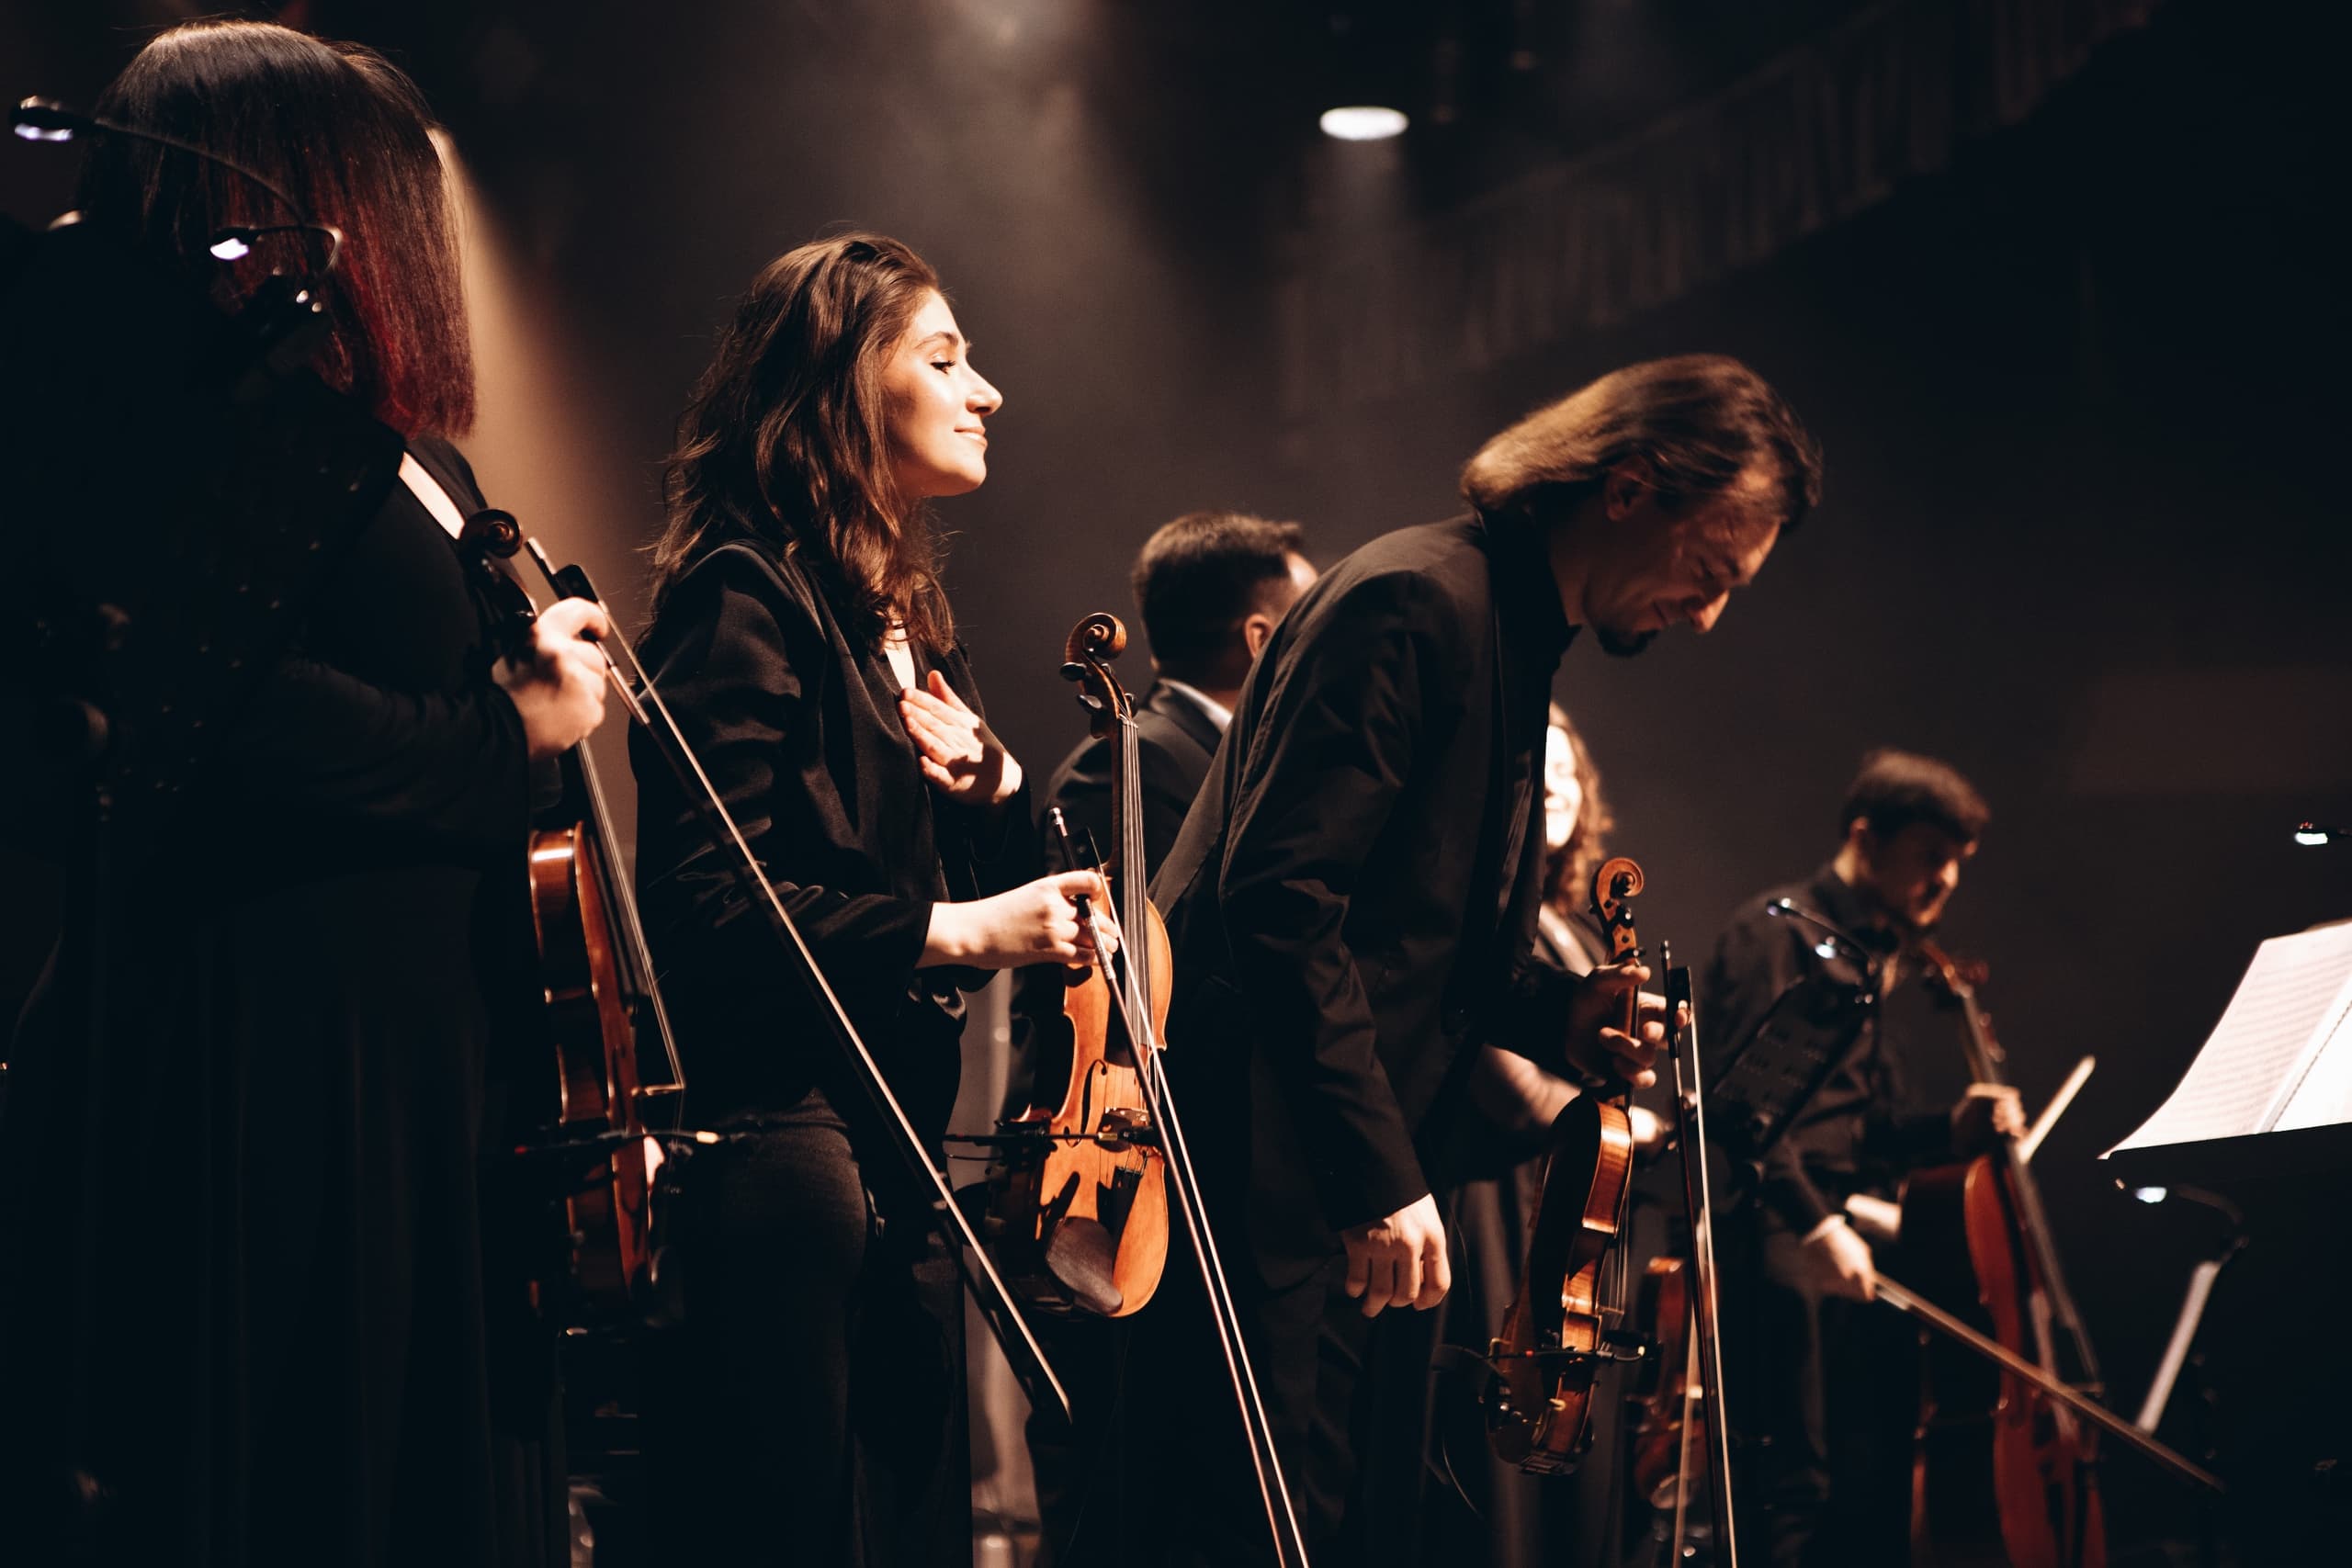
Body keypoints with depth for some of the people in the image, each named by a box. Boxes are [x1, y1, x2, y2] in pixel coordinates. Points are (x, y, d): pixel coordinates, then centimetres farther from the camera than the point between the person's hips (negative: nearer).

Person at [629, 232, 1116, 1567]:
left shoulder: (907, 619, 18)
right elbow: (709, 906, -18)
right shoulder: (748, 600, -9)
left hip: (903, 1172, 9)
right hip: (780, 1155, -9)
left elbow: (1004, 886, 21)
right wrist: (951, 931, -22)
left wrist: (996, 790, 1)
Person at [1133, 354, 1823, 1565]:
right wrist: (1380, 1176, -24)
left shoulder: (1515, 643, 17)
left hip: (1345, 1191, 10)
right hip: (1260, 1171, -10)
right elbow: (1280, 893, -23)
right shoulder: (1416, 603, -14)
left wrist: (1553, 1015, 6)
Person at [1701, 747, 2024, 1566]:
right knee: (1799, 1494, -12)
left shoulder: (1883, 958, 21)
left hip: (1866, 1251, 9)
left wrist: (1950, 1126, 6)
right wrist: (1815, 1221, -23)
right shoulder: (1779, 931, -4)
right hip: (1783, 1244, -9)